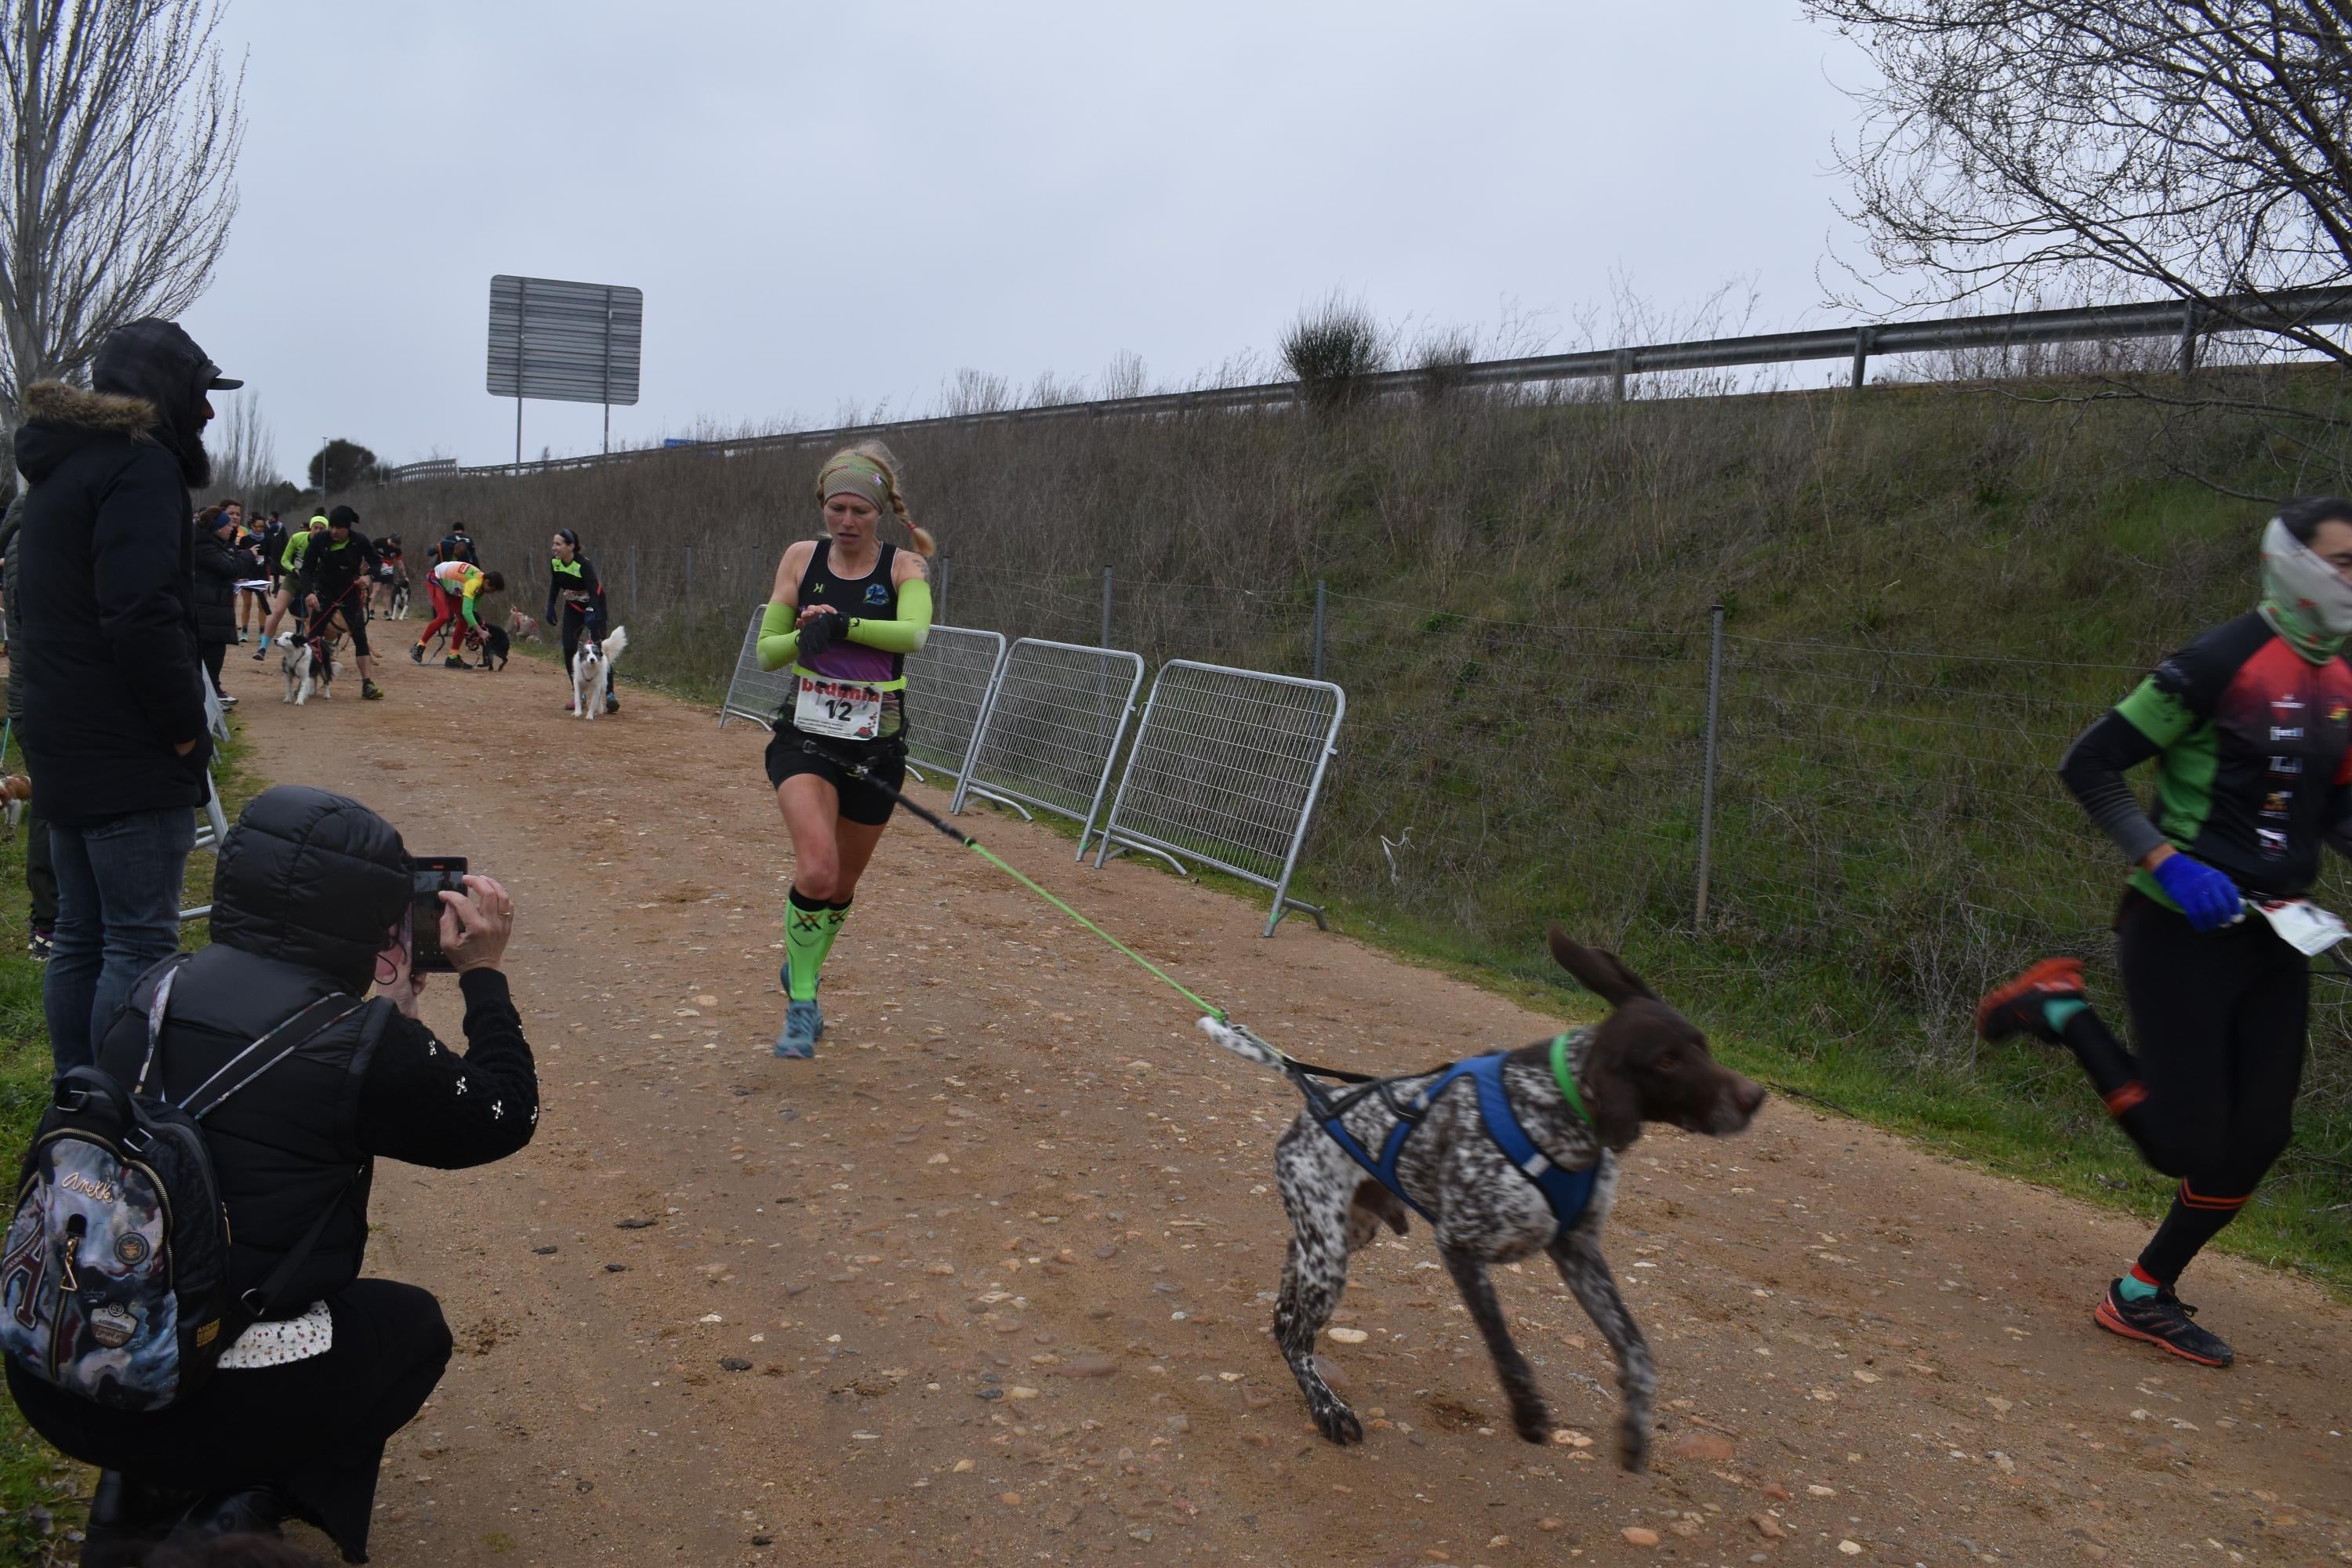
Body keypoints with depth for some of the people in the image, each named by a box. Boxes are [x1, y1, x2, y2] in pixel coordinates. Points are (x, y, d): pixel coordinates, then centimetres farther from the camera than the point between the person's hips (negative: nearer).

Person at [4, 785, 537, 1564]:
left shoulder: (155, 991, 1)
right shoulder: (364, 1042, -17)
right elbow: (505, 1120, 0)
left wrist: (386, 1007, 16)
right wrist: (484, 974, 7)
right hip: (202, 1403, -6)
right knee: (412, 1323, 22)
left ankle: (142, 1491, 19)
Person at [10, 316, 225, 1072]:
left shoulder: (62, 464, 18)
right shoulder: (138, 464, -12)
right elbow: (143, 618, -24)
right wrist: (186, 727, -14)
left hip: (67, 750, 10)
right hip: (130, 757, -10)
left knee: (81, 938, 15)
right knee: (139, 947, -6)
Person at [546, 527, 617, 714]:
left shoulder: (584, 564, -29)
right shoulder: (555, 562, -10)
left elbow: (594, 591, -37)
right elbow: (555, 584, 8)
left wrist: (592, 614, -49)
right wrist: (551, 607, 2)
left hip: (593, 605, -6)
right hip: (573, 607, 6)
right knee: (568, 648, -4)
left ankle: (609, 694, -16)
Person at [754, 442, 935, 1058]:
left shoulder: (903, 566, -2)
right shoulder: (801, 557, 2)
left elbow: (914, 633, -23)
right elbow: (766, 650, 4)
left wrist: (843, 624, -34)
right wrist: (805, 634, -16)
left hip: (876, 746, 1)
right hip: (805, 736, -1)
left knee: (842, 885, 15)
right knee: (816, 868, -23)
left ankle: (802, 974, 43)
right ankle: (801, 1003, -5)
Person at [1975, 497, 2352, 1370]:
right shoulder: (2222, 663, -14)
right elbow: (2089, 765, -13)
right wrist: (2168, 863, -22)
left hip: (2273, 937, 8)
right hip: (2184, 929, -8)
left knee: (2258, 1140, 7)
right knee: (2185, 1144, -9)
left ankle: (2143, 1295, 21)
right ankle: (2062, 1011, 11)